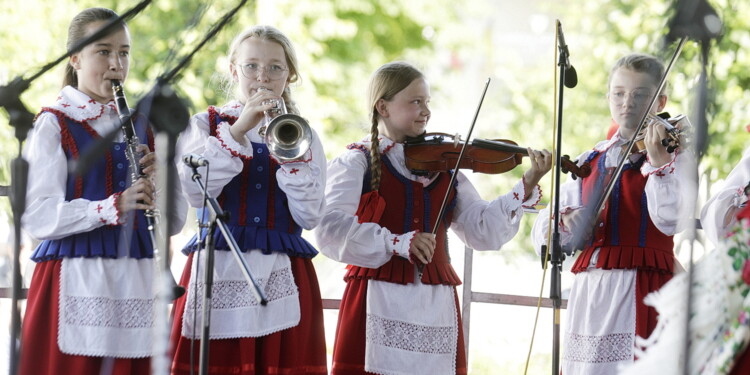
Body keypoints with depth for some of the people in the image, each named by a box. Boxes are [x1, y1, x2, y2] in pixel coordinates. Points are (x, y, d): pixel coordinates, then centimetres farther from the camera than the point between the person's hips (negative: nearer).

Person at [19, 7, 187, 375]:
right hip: (75, 282, -5)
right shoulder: (53, 125, -2)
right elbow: (38, 218, -13)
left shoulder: (141, 126, 14)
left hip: (136, 284, 5)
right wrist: (112, 207, -24)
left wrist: (159, 177, -7)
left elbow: (175, 221, 12)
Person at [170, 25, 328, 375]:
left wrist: (292, 155, -13)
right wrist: (238, 130, -15)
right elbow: (196, 192, -10)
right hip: (218, 270, -1)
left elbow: (309, 217, 0)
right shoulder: (205, 124, 9)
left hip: (283, 278, 1)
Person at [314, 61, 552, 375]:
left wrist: (527, 187, -7)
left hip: (437, 306, 4)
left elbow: (484, 230, 6)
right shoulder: (357, 163, 1)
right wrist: (396, 243, -26)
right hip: (380, 303, -4)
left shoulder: (444, 166, 14)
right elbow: (329, 229, -15)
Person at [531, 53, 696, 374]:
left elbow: (671, 221, -16)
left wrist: (659, 163, -28)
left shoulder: (675, 156, 2)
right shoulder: (590, 162, 15)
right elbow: (542, 233, 13)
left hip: (644, 291, -4)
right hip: (589, 294, 5)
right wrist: (565, 221, -9)